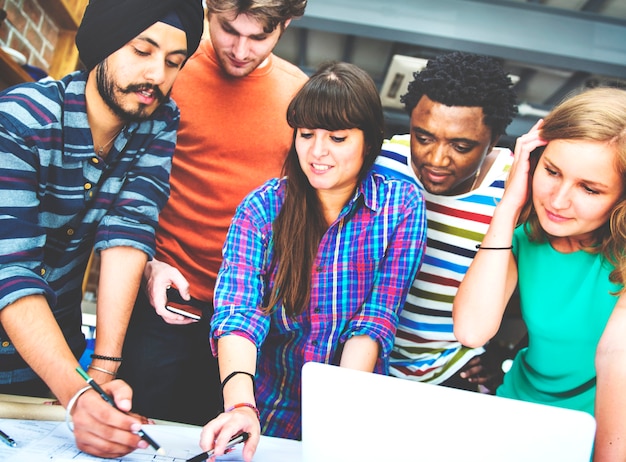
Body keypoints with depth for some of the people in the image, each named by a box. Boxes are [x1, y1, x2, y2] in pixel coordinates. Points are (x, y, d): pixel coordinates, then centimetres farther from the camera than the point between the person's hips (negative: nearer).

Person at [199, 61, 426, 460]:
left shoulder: (401, 206, -4)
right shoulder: (262, 208, -3)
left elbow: (376, 321, -9)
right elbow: (238, 313, -15)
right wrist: (240, 405, -31)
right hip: (271, 407, 1)